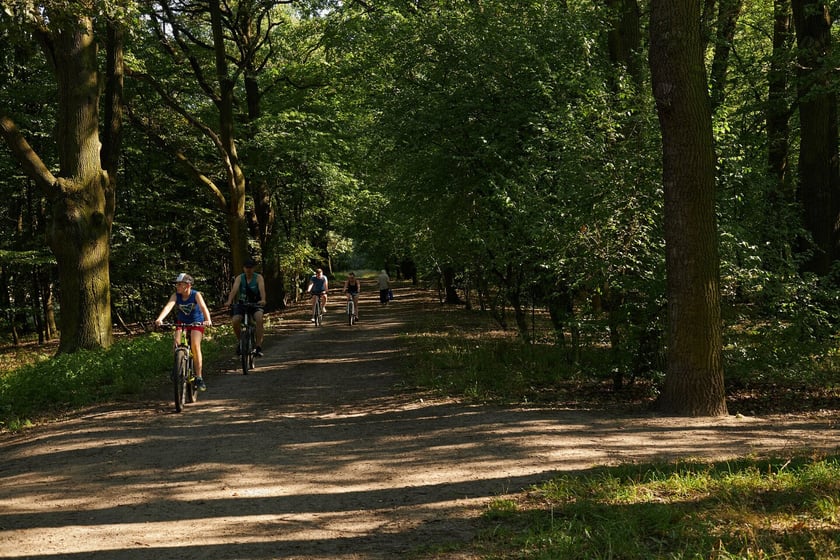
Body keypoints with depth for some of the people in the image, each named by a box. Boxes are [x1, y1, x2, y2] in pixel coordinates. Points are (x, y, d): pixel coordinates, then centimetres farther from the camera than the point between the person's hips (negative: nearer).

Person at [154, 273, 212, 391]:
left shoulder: (196, 295, -21)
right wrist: (159, 319, -49)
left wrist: (208, 320, -56)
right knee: (177, 343, -20)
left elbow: (203, 307, -37)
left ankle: (199, 377, -14)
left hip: (196, 323, -3)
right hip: (181, 323, 3)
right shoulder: (176, 296, -15)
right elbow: (168, 306, -31)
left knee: (195, 345, -22)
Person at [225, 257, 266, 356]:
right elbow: (234, 290, -20)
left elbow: (262, 289, -25)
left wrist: (263, 300, -46)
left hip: (255, 304, -2)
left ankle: (258, 346, -28)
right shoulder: (239, 278, -4)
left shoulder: (258, 277, -7)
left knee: (259, 319, -32)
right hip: (242, 304, 2)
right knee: (235, 321, -24)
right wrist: (229, 301, -39)